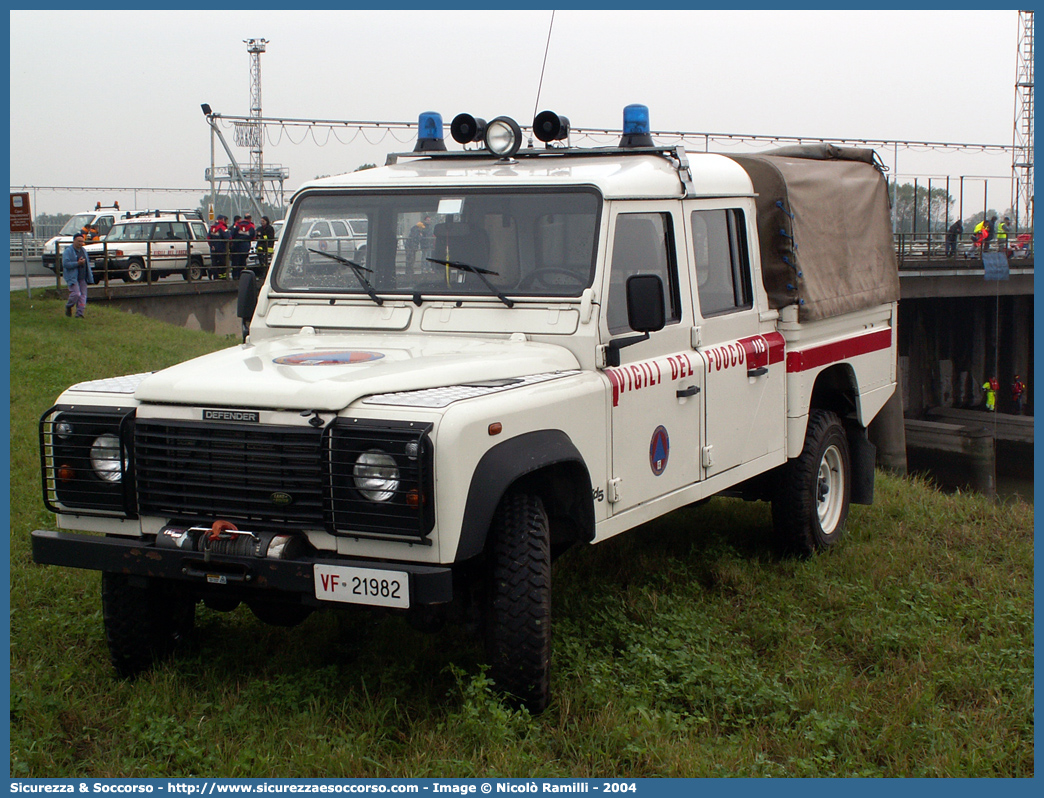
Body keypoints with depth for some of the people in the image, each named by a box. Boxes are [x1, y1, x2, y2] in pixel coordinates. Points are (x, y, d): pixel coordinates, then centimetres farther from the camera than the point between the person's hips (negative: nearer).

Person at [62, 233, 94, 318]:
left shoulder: (83, 250, 15)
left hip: (82, 277, 7)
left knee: (83, 295, 1)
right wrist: (77, 263, -23)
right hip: (72, 277, -7)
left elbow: (88, 262, 25)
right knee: (76, 294, -14)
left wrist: (90, 275, 15)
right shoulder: (68, 251, -7)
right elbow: (65, 264, -17)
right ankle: (68, 307, 13)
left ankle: (80, 313, 5)